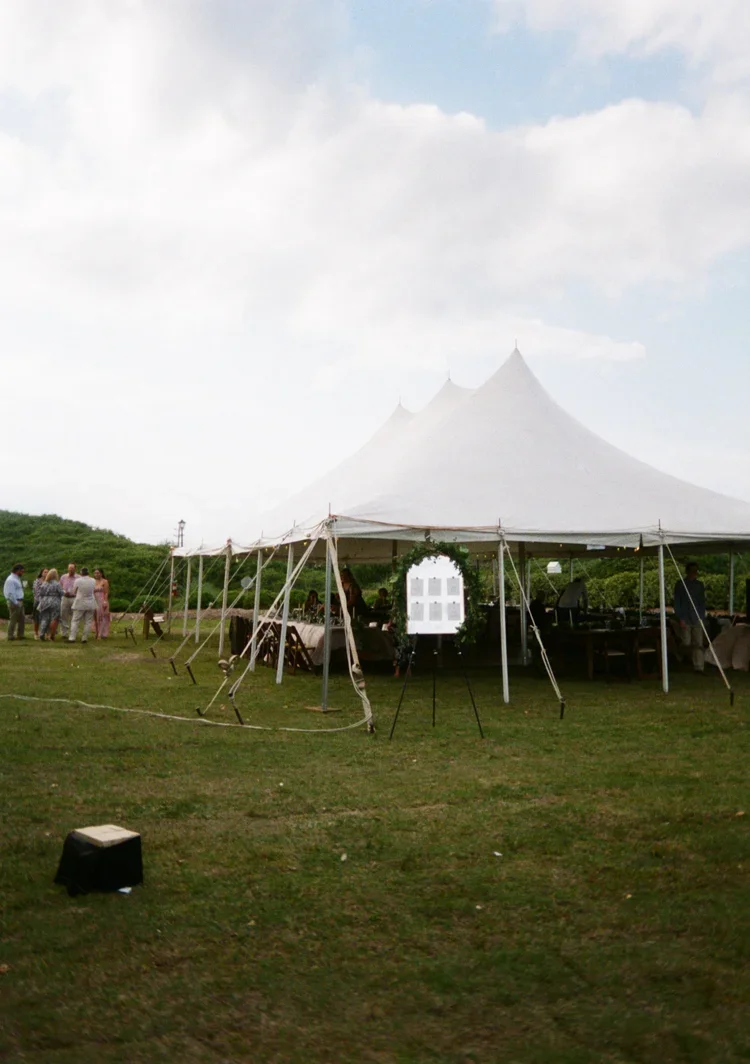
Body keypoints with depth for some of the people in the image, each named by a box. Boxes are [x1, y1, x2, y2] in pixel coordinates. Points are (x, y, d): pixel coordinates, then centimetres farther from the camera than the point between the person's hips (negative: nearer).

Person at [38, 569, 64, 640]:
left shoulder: (44, 583, 4)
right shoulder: (57, 584, -9)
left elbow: (40, 594, 7)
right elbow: (61, 593, -7)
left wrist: (41, 601, 17)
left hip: (44, 602, 4)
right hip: (54, 602, -4)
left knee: (44, 619, 8)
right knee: (54, 619, 3)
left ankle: (42, 634, 1)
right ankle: (52, 635, 3)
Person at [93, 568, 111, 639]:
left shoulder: (105, 581, -3)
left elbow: (106, 593, -8)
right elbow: (92, 593, 12)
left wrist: (105, 602, -18)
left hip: (102, 602, -6)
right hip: (95, 602, 6)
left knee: (102, 617, -5)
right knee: (96, 618, 7)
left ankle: (102, 634, -4)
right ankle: (97, 634, 12)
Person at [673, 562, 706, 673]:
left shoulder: (699, 584, 12)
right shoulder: (680, 584, 2)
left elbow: (703, 602, 15)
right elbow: (677, 603, -1)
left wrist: (702, 617, 3)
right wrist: (681, 619, -8)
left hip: (697, 620, 3)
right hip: (685, 620, -3)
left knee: (699, 644, -4)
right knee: (686, 644, -3)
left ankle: (699, 667, -4)